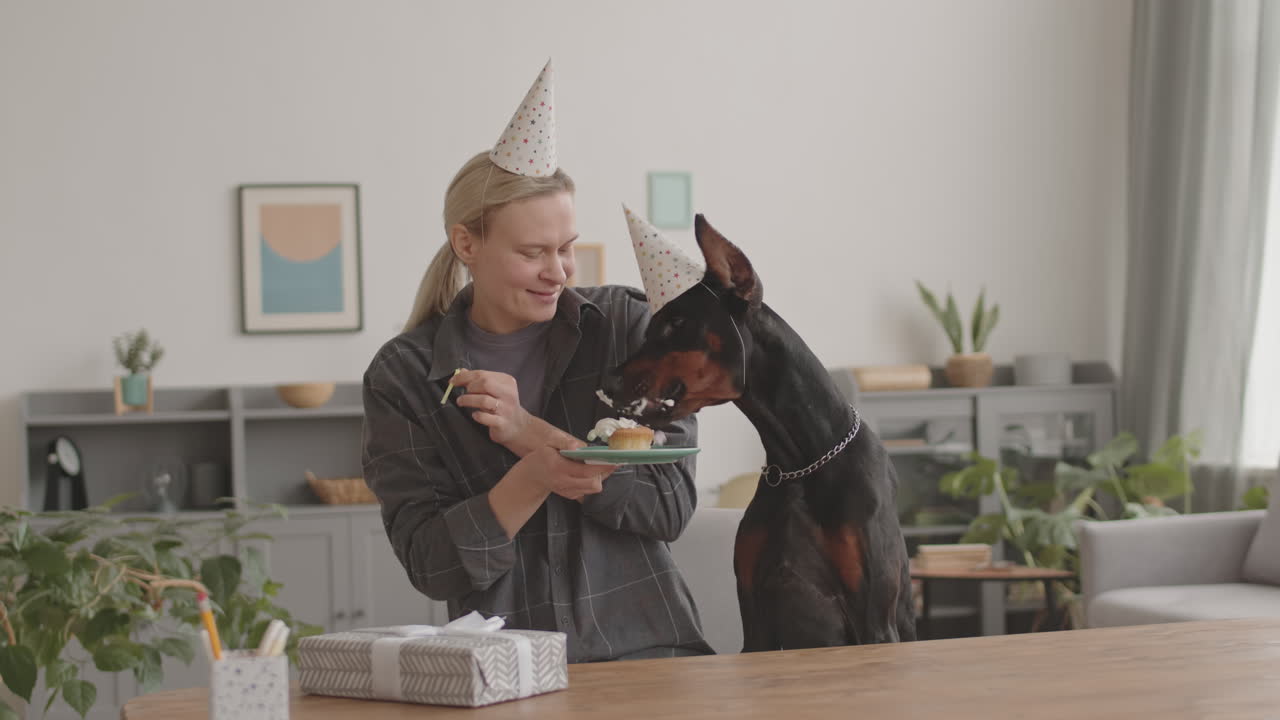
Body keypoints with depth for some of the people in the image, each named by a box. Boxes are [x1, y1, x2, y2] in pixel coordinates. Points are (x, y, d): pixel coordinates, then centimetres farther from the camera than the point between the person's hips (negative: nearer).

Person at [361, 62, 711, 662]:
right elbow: (430, 565, -3)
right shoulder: (401, 376, 2)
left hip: (645, 647, 0)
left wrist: (532, 433, -12)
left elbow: (670, 504, -1)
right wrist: (535, 477, -19)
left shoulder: (627, 323, 4)